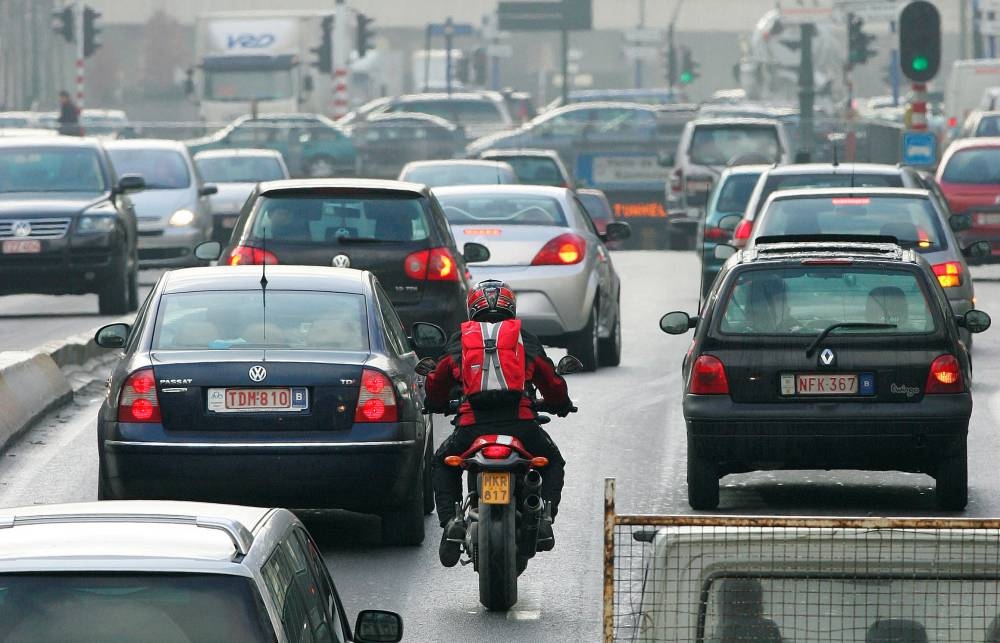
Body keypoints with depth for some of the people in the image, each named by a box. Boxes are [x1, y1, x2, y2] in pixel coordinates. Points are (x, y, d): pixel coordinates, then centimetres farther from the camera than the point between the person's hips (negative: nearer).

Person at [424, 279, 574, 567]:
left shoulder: (460, 338, 16)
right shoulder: (525, 339, 15)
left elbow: (435, 384, 25)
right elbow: (551, 382, 22)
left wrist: (436, 404, 47)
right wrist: (561, 405, 44)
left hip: (472, 424, 0)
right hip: (520, 422, 0)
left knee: (443, 465, 28)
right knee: (553, 463, 27)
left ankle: (451, 520, 4)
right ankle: (545, 516, 3)